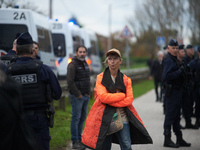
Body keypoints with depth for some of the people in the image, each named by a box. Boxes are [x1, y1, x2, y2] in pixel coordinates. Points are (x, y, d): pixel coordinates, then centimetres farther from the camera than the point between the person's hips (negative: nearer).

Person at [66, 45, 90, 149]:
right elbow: (70, 82, -16)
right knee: (76, 118, -6)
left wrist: (88, 93, 13)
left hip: (86, 96, 8)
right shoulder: (72, 65, -10)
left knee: (82, 118, 11)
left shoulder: (85, 64, 16)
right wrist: (78, 94, -16)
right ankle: (75, 142, -3)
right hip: (77, 97, -8)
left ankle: (79, 139, 19)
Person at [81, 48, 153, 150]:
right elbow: (103, 97, -12)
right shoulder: (101, 78, 4)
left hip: (122, 118, 1)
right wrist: (122, 95, -7)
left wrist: (110, 102, -12)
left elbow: (129, 99, -3)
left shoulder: (125, 79, 10)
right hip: (105, 118, -1)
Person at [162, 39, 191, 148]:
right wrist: (179, 72, -22)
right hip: (171, 92, -10)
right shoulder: (168, 60, -14)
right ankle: (167, 140, 1)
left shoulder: (175, 59, 17)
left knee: (177, 116, 14)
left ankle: (179, 139, 20)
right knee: (170, 115, -5)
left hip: (177, 91, 10)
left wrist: (181, 72, 2)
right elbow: (166, 76, -24)